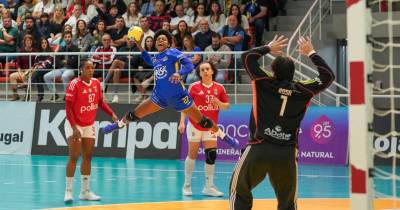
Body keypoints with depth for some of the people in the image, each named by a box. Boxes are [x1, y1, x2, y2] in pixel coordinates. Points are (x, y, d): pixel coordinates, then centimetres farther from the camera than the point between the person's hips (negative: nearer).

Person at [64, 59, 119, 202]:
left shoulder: (96, 83, -1)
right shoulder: (74, 84, -19)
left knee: (88, 157, 8)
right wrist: (74, 128, -24)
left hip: (89, 125, 6)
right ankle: (68, 191, -4)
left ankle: (85, 191, 15)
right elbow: (68, 108, -18)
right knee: (74, 156, -11)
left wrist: (112, 114, -2)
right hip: (74, 124, -6)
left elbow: (100, 102, 12)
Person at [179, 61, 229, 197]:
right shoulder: (194, 87, -4)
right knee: (192, 155, 3)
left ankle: (209, 187, 3)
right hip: (195, 125, -2)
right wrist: (182, 122, -13)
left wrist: (219, 103, -16)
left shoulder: (219, 88, 1)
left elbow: (226, 106, 6)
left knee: (211, 155, -5)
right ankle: (187, 185, 14)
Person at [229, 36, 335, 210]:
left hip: (259, 149, -2)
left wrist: (268, 48, 23)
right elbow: (328, 76, 19)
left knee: (239, 192, 14)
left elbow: (247, 57, 10)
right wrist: (311, 53, 27)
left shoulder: (265, 83, 1)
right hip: (287, 153, 2)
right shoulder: (302, 91, 4)